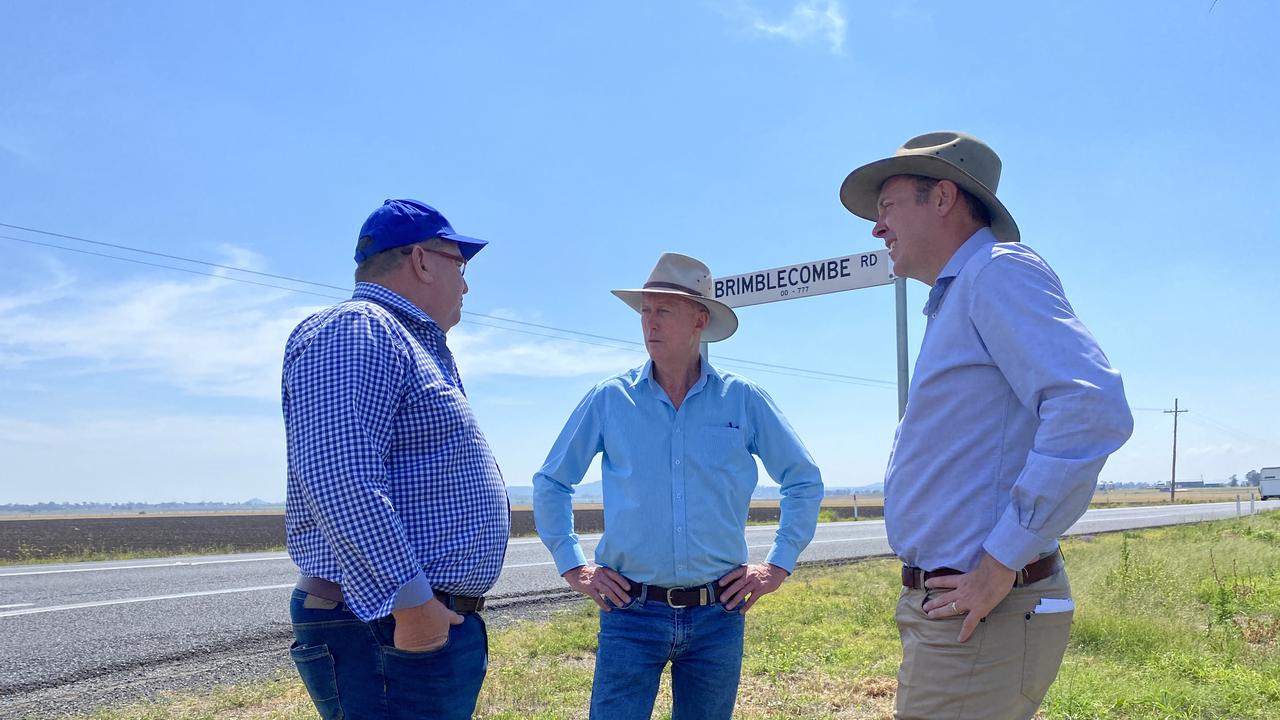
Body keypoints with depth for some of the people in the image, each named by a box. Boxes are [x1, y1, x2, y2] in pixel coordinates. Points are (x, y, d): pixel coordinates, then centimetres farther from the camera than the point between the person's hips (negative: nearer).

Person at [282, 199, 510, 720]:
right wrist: (409, 602, -27)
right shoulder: (355, 331, -13)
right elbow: (337, 474, -27)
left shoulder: (416, 345, 21)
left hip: (434, 622, 10)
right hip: (389, 635, -10)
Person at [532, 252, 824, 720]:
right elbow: (550, 482, 10)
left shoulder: (742, 399, 0)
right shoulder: (609, 400, 0)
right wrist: (572, 566, 4)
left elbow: (804, 480, 10)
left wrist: (778, 565, 5)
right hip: (631, 612, -1)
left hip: (718, 615, 1)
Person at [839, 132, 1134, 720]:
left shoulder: (1000, 271, -11)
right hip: (951, 609, 10)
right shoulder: (956, 302, 19)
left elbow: (1093, 408, -26)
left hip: (979, 620, -10)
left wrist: (1000, 565, -23)